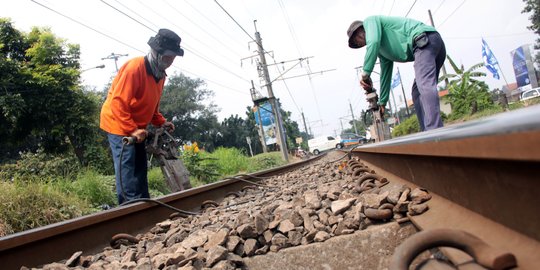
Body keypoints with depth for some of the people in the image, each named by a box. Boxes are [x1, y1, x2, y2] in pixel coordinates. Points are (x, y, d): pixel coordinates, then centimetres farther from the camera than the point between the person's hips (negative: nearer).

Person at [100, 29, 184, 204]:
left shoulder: (160, 74, 6)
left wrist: (161, 123, 2)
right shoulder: (134, 68, -22)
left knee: (140, 169, 10)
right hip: (119, 125, -9)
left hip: (136, 128, 9)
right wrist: (131, 130, -28)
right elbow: (118, 102, -26)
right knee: (128, 169, -12)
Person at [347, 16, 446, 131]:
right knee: (418, 93, 9)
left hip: (425, 39, -10)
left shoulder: (370, 21, 9)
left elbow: (373, 42, -12)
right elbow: (385, 74, 34)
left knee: (424, 85, -24)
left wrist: (365, 73, -10)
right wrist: (382, 102, 37)